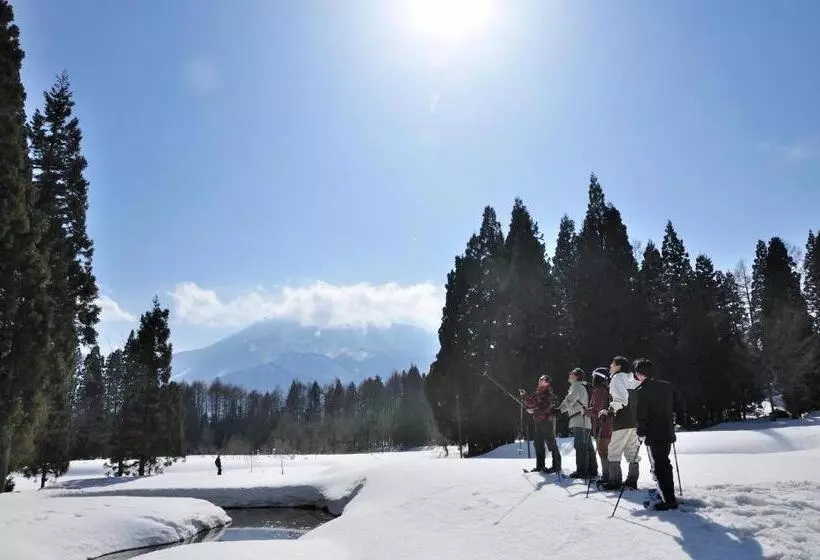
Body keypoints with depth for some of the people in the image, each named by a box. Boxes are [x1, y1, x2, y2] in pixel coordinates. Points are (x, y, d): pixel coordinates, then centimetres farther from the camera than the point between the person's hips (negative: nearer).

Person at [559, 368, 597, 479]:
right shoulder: (582, 386, 21)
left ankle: (581, 471, -5)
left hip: (580, 422, -10)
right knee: (588, 446, 13)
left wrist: (559, 410, -21)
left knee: (580, 446, -7)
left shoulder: (577, 386, -10)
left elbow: (569, 400, -20)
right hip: (587, 421, 10)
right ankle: (592, 470, 19)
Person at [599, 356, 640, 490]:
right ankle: (632, 480, 15)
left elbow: (620, 398, -21)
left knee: (614, 451, -1)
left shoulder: (616, 378, -8)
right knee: (632, 451, 12)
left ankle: (615, 481, -1)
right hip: (635, 420, 8)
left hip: (622, 421, -8)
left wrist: (610, 410, -18)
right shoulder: (632, 380, 16)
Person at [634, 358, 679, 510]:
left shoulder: (641, 390, -16)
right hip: (668, 433, 7)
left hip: (654, 436, -7)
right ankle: (668, 495, 32)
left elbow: (642, 414, -16)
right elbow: (674, 408, 11)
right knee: (664, 464, 21)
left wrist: (641, 433, -5)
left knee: (659, 467, 2)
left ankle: (669, 500, 3)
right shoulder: (667, 386, 5)